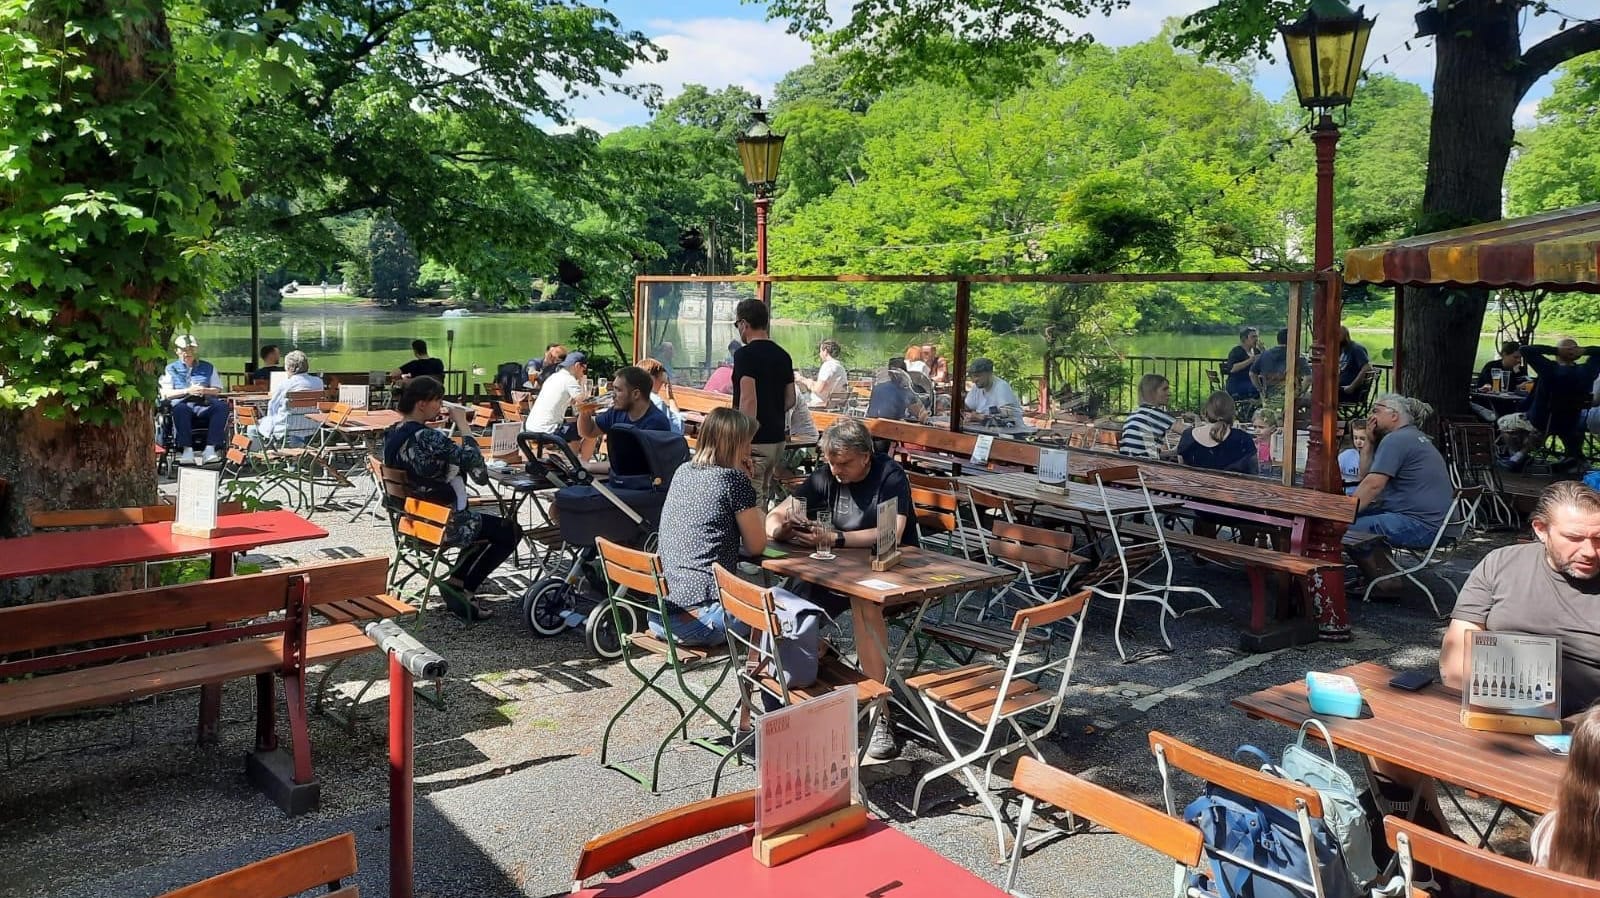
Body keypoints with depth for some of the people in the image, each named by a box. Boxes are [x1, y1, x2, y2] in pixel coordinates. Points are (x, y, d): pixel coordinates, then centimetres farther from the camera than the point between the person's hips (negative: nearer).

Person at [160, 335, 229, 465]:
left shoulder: (208, 367, 26)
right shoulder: (171, 369, 21)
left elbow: (217, 390, 16)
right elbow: (166, 393, 7)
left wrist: (204, 391, -6)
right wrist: (187, 391, -9)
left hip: (204, 406, 1)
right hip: (184, 404, -1)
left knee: (222, 406, -33)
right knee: (180, 408, -40)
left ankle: (210, 449, -38)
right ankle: (187, 450, -39)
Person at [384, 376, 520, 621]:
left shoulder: (392, 434, 1)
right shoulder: (429, 438, -28)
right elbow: (476, 467, -30)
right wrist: (463, 424, -22)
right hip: (442, 523, -9)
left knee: (483, 524, 30)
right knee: (510, 531, 10)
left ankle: (456, 583, 22)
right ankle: (463, 588, 13)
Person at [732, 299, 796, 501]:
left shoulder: (745, 354, -13)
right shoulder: (783, 355, 10)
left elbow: (748, 399, -20)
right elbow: (790, 400, 14)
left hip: (756, 441, -8)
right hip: (777, 438, 8)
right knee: (763, 496, 16)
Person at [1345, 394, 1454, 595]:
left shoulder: (1395, 440, -13)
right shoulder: (1412, 436, 21)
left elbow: (1373, 484, -21)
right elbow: (1365, 474, 18)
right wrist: (1370, 441, 11)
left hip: (1418, 526, -11)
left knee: (1348, 528, -20)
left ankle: (1385, 582, -6)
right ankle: (1382, 571, 14)